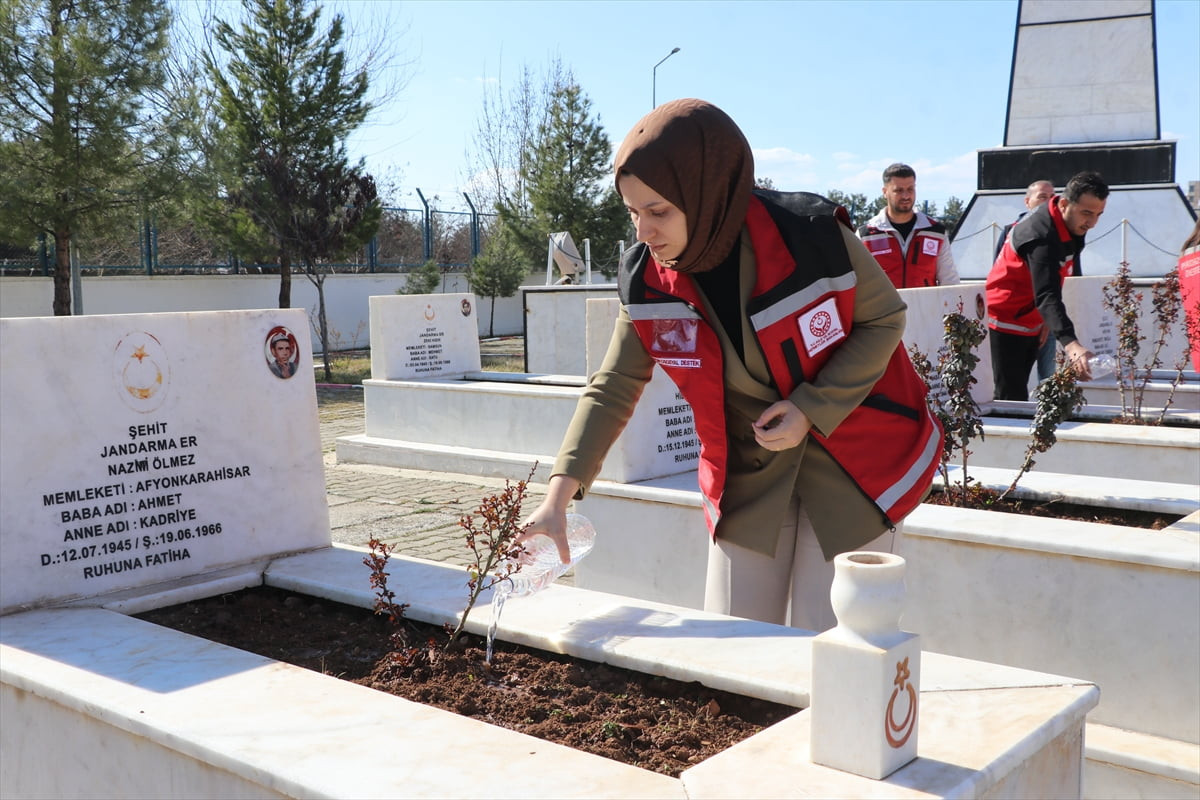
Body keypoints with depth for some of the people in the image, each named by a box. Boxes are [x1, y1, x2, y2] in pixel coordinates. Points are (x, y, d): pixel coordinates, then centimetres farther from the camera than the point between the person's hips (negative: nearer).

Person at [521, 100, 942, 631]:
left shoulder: (813, 237, -24)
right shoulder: (646, 281, -13)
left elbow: (883, 319, -8)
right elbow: (611, 389, -7)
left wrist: (813, 409, -20)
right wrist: (557, 498, -16)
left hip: (850, 460, -3)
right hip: (746, 471, 3)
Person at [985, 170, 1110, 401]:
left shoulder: (1071, 225, 1)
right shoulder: (1041, 235, -29)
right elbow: (1046, 295, -42)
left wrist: (1048, 323, 10)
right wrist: (1070, 343, -54)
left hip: (1029, 322, 9)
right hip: (1007, 322, -9)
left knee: (1018, 393, 9)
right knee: (1012, 399, -13)